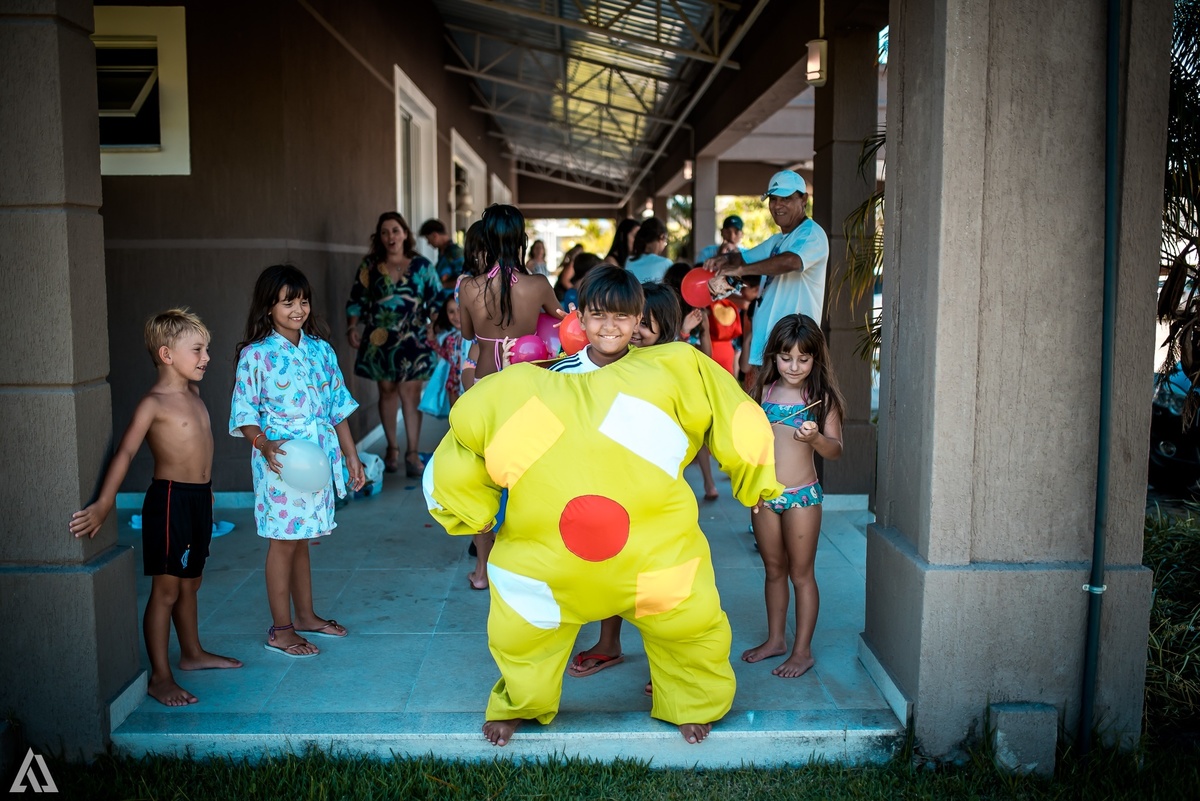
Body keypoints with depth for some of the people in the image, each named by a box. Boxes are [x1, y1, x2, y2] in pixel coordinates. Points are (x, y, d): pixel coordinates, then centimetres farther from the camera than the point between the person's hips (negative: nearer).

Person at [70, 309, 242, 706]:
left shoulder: (193, 394, 10)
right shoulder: (153, 403, -14)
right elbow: (125, 453, -21)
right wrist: (103, 505, -27)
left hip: (199, 499, 8)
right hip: (170, 499, -8)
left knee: (190, 583, 20)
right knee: (165, 590, -1)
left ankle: (192, 653, 35)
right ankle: (160, 677, 6)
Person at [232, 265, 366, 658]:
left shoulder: (320, 350, 6)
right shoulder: (256, 355, -8)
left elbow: (338, 407, 11)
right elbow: (244, 414, -9)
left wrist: (351, 455, 10)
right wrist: (264, 444, -27)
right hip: (280, 460, -5)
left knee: (300, 540, 17)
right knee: (283, 541, 3)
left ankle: (306, 616, 29)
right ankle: (280, 630, 14)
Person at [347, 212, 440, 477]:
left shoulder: (422, 265, 3)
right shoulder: (369, 266, 5)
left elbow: (434, 302, 3)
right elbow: (356, 301, 8)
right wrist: (352, 328, -3)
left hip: (412, 339, -1)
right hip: (379, 339, 1)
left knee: (410, 392, -5)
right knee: (387, 391, 8)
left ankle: (412, 452, -1)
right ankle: (392, 448, 19)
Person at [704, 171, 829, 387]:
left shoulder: (812, 234, -8)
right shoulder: (776, 241, 22)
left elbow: (791, 261, -27)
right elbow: (744, 258, 28)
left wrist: (739, 269, -27)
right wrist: (726, 258, 2)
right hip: (763, 345, 9)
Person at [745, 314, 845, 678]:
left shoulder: (821, 396, -6)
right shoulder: (764, 391, 4)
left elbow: (835, 450, -7)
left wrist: (816, 438, -26)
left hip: (801, 496, -4)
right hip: (764, 495, 4)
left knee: (801, 573, 5)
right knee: (773, 570, 17)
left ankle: (803, 650, 17)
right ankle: (775, 639, 32)